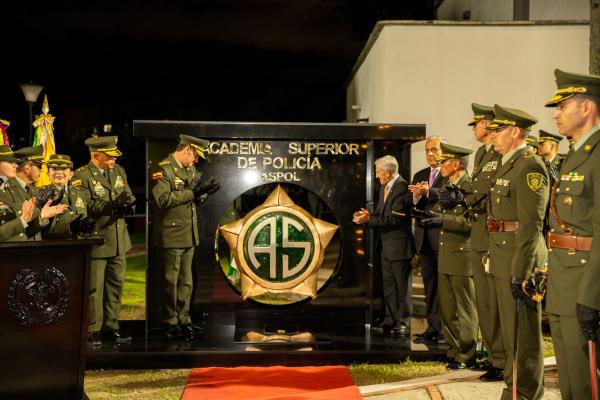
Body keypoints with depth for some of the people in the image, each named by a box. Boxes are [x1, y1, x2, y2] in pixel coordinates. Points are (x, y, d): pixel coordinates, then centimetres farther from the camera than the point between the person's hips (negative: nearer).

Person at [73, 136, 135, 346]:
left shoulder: (119, 171, 12)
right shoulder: (81, 176, -10)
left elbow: (129, 198, 11)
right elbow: (85, 207, -19)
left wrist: (128, 203, -13)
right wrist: (112, 204, -29)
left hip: (118, 240, 7)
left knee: (115, 285, 12)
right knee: (94, 288, -1)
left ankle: (111, 327, 23)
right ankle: (92, 331, 9)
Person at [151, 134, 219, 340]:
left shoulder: (190, 170, 14)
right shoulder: (162, 169, -12)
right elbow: (163, 199, -24)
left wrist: (202, 192, -3)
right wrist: (192, 192, -23)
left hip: (189, 236, 8)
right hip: (171, 236, -8)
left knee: (186, 282, 13)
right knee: (170, 282, 1)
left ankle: (183, 320, 22)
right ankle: (170, 324, 10)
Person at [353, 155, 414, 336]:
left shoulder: (402, 187, -17)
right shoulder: (384, 187, 12)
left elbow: (394, 218, -23)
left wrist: (369, 219, -21)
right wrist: (367, 216, -5)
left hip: (399, 245, -9)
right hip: (386, 245, 9)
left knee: (402, 285, 1)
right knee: (388, 285, 13)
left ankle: (403, 323, 8)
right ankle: (390, 320, 21)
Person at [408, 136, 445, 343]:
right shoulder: (419, 176, 16)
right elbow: (411, 206, 9)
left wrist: (428, 191, -32)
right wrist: (416, 196, -12)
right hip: (424, 237, 6)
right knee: (430, 284, 10)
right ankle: (433, 327, 15)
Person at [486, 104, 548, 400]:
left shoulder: (529, 166, -14)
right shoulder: (507, 165, 16)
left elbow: (531, 224, -20)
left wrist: (520, 271, -23)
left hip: (518, 258, -10)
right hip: (501, 257, 10)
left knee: (522, 330, -1)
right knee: (509, 328, 18)